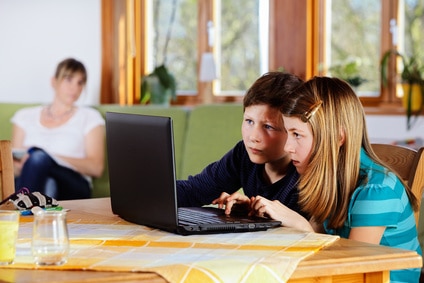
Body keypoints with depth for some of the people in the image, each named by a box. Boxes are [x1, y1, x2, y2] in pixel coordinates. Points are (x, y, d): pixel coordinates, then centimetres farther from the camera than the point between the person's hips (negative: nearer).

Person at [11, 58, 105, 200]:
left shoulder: (89, 117, 16)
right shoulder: (25, 116, 23)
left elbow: (96, 168, 3)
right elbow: (14, 166, 17)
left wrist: (53, 157, -10)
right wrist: (19, 166, -10)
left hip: (72, 188, -1)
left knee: (38, 156, -36)